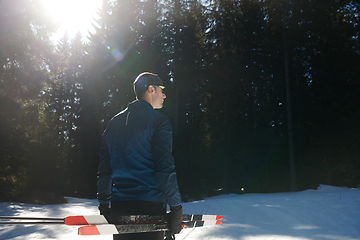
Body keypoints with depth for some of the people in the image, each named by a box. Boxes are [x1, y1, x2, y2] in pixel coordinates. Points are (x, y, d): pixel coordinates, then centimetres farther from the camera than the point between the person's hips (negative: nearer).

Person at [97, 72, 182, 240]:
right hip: (150, 206, -6)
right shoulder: (158, 121, -7)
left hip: (118, 206, 6)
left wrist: (104, 206, 18)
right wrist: (176, 207, -10)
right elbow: (165, 168, -15)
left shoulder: (114, 123, 12)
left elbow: (104, 169, 12)